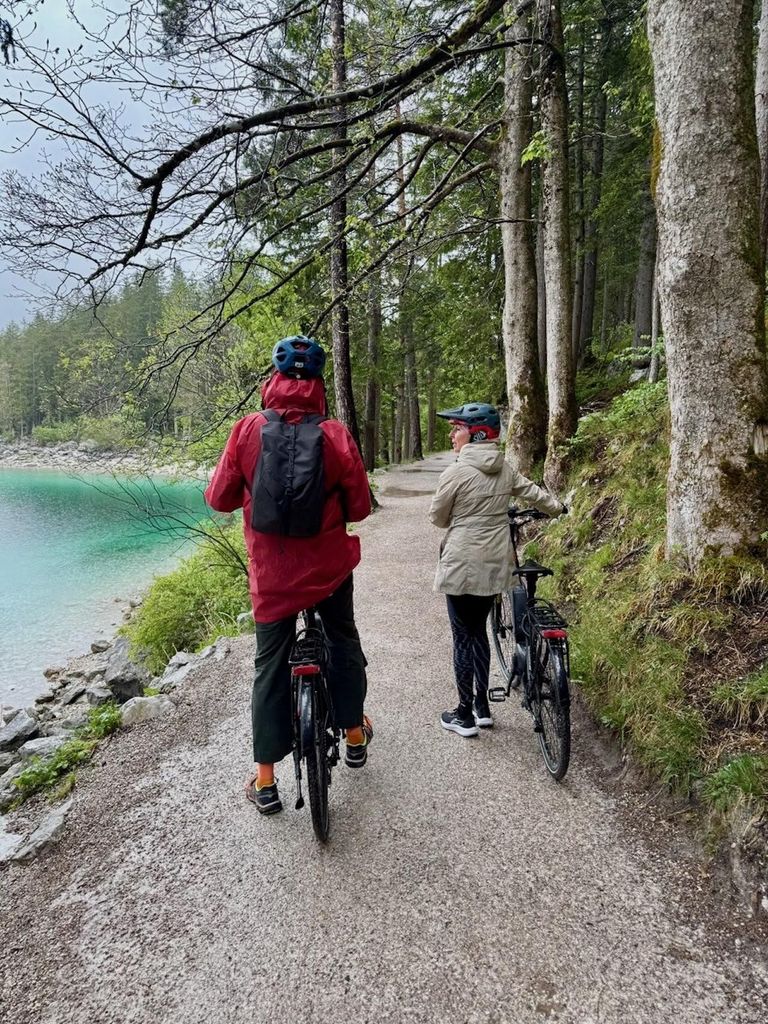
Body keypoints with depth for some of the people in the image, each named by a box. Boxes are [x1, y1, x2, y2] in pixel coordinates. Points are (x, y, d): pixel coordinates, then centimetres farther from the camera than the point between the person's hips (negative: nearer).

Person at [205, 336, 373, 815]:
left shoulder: (248, 430, -10)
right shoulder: (336, 435, -11)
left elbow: (220, 498, -5)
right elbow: (360, 506, -7)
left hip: (272, 572, 0)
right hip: (329, 566, 1)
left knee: (271, 665, 11)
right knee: (343, 639, 24)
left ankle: (265, 780, 18)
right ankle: (355, 735, 39)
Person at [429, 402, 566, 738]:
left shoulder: (456, 473, -16)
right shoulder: (505, 469, 3)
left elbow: (437, 517, -6)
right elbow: (532, 491, 18)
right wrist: (557, 507, 38)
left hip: (463, 566, -6)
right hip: (495, 565, 6)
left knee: (463, 637, 5)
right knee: (478, 631, 19)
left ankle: (464, 715, 15)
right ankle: (482, 706, 28)